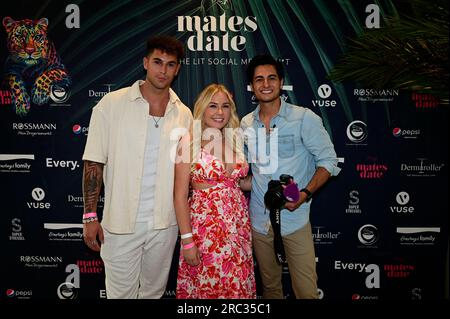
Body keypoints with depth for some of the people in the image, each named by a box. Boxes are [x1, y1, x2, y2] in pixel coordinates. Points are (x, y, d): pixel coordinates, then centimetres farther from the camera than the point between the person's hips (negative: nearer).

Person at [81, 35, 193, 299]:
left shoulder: (183, 114, 2)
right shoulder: (112, 104, -6)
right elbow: (94, 163, -5)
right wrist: (91, 217, -8)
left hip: (165, 223, 3)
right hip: (120, 222, -2)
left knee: (154, 291, 20)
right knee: (121, 293, 12)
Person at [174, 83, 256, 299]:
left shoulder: (236, 141, 6)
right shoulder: (190, 141, -9)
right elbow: (180, 195, -10)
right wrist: (187, 239, -13)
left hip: (238, 224, 5)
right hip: (205, 226, -4)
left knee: (237, 285, 13)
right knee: (206, 286, 10)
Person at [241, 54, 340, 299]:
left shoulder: (304, 118, -8)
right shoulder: (246, 124, 5)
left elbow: (328, 161, -6)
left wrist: (305, 193, -19)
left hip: (294, 218, -3)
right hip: (258, 220, 4)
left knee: (307, 291, 1)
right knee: (270, 287, 19)